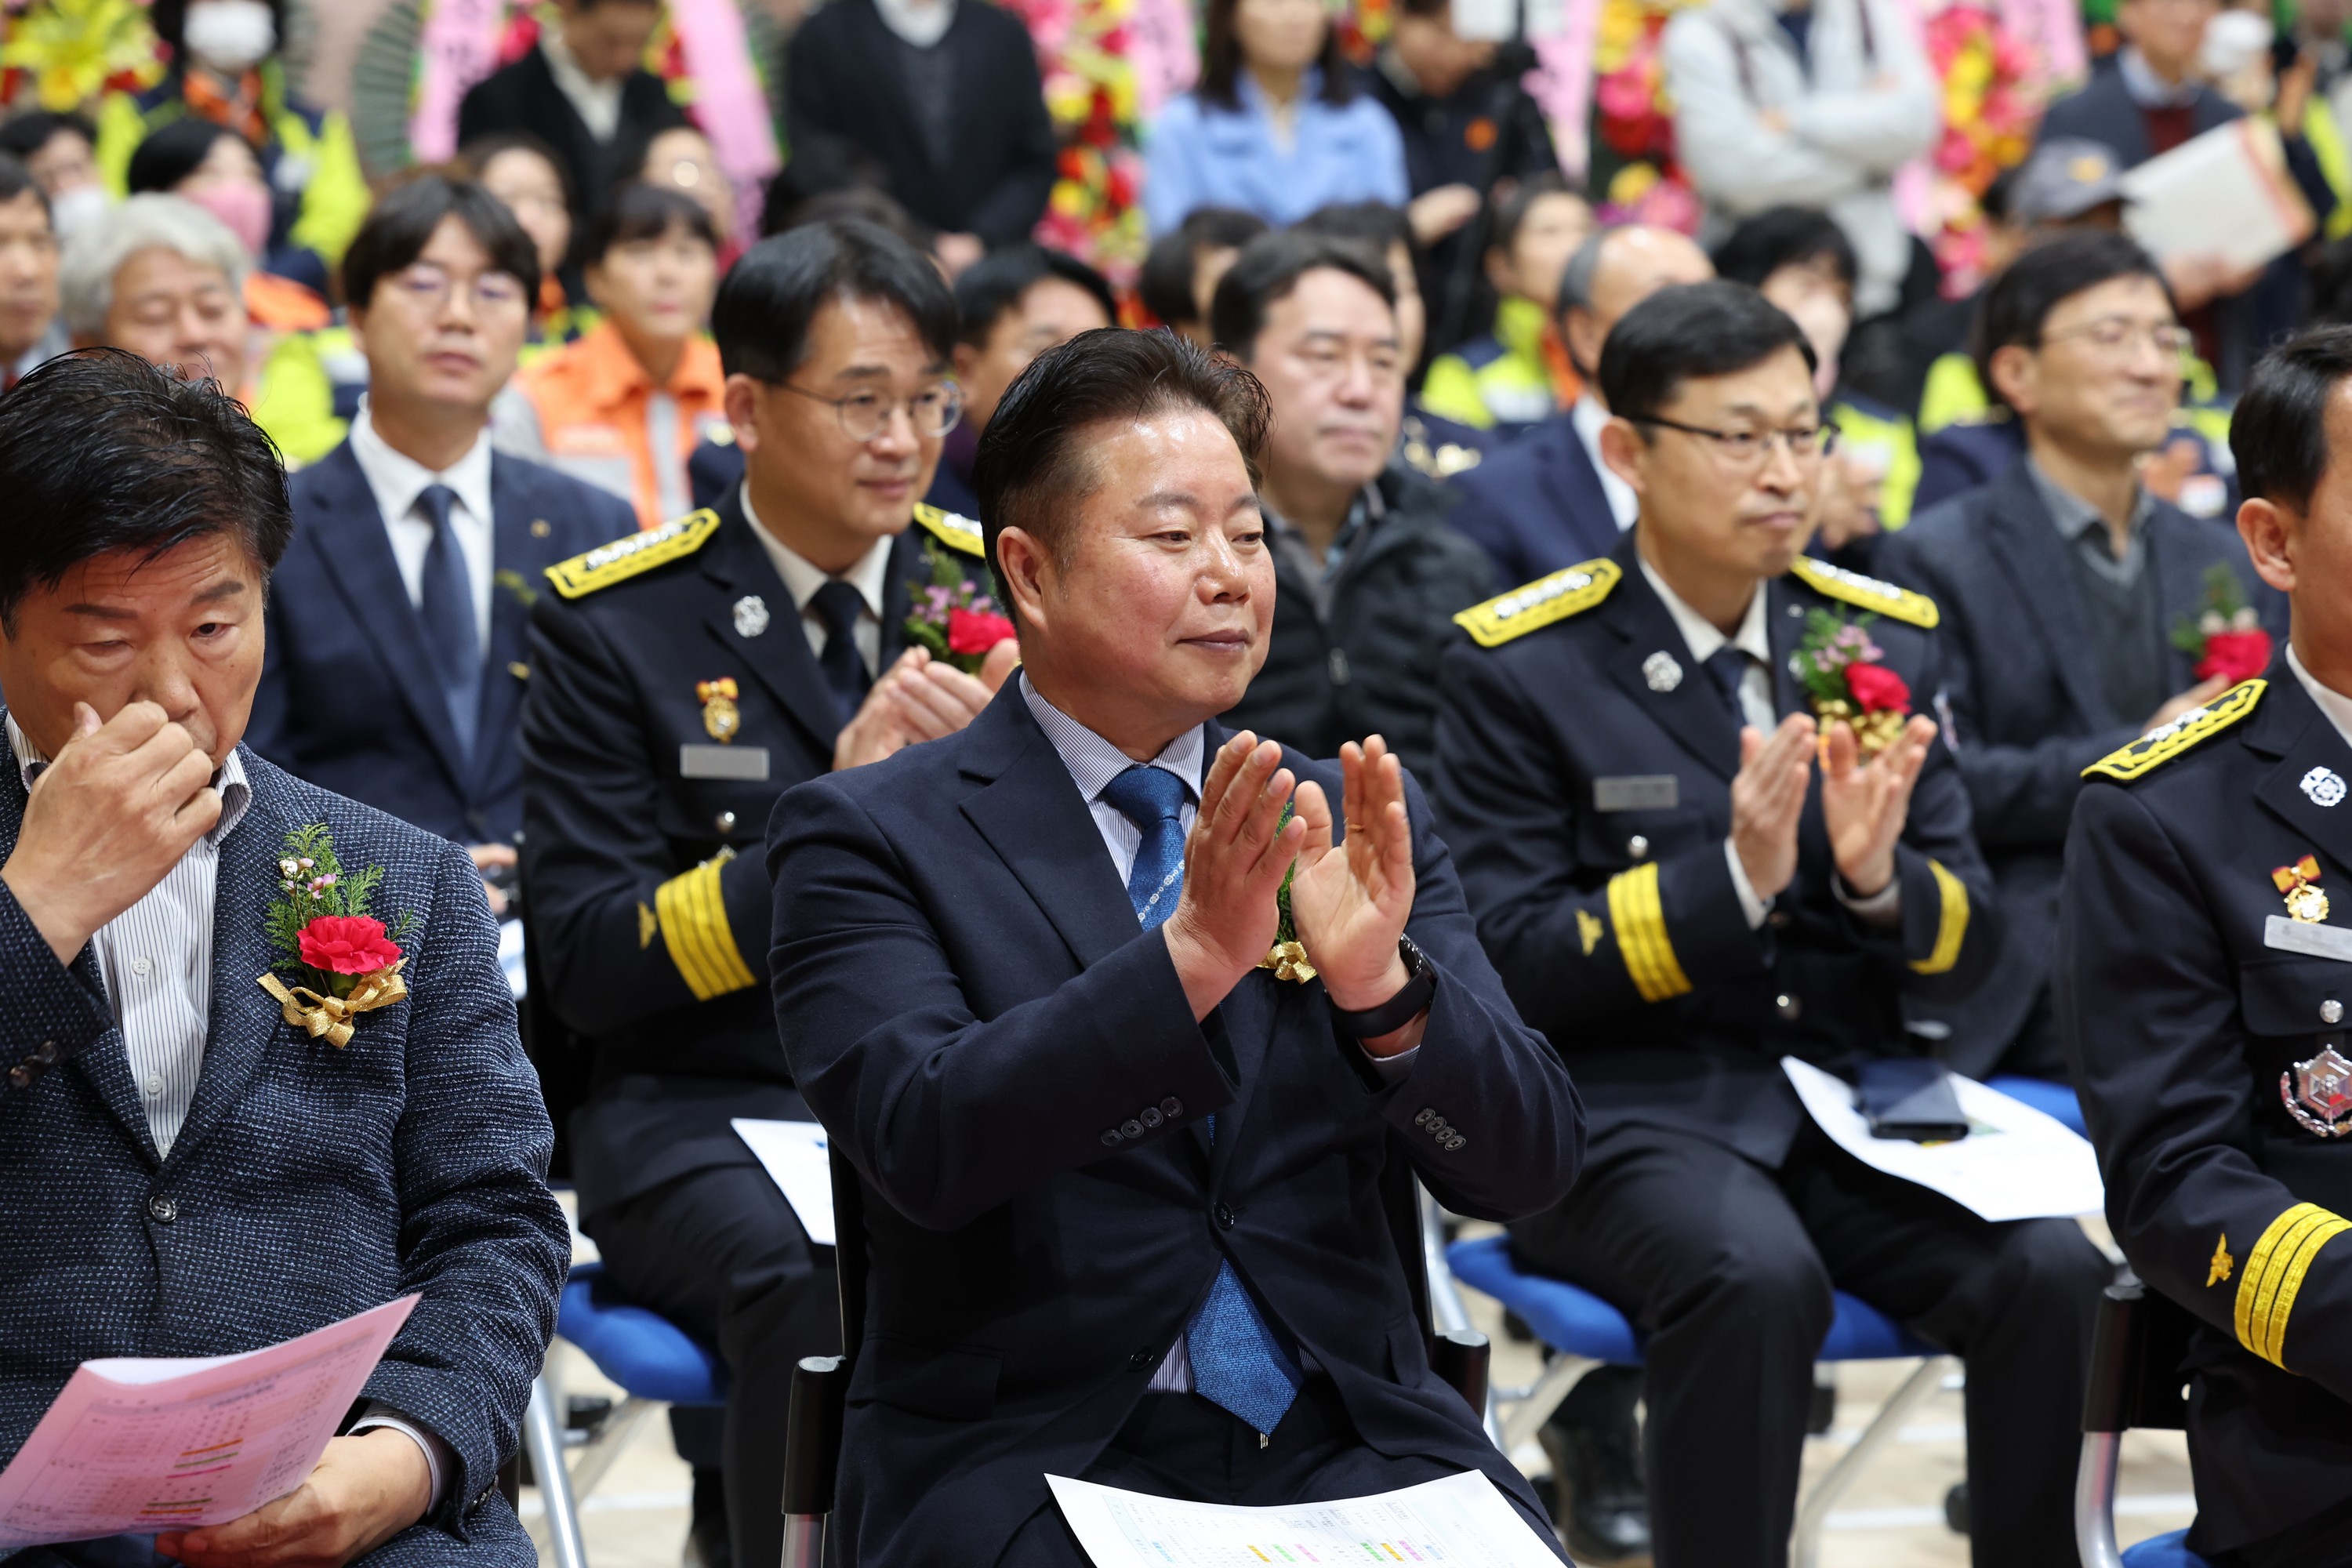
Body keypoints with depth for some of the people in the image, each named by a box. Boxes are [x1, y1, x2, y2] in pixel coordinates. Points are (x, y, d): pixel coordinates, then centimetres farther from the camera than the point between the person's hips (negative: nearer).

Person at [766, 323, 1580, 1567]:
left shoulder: (1360, 823, 13)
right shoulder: (872, 839, 1)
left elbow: (1527, 1163, 2)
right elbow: (924, 1139, -15)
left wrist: (1380, 984, -17)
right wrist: (1192, 958, -25)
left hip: (1348, 1453, 3)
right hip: (1029, 1459, -3)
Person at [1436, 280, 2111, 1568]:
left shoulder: (1887, 640, 9)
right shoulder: (1517, 671, -4)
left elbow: (1966, 950, 10)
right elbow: (1507, 965, -8)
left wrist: (1879, 876, -14)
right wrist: (1731, 879, -21)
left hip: (1854, 1091, 4)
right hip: (1628, 1107, -4)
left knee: (2050, 1267, -24)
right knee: (1756, 1275, -36)